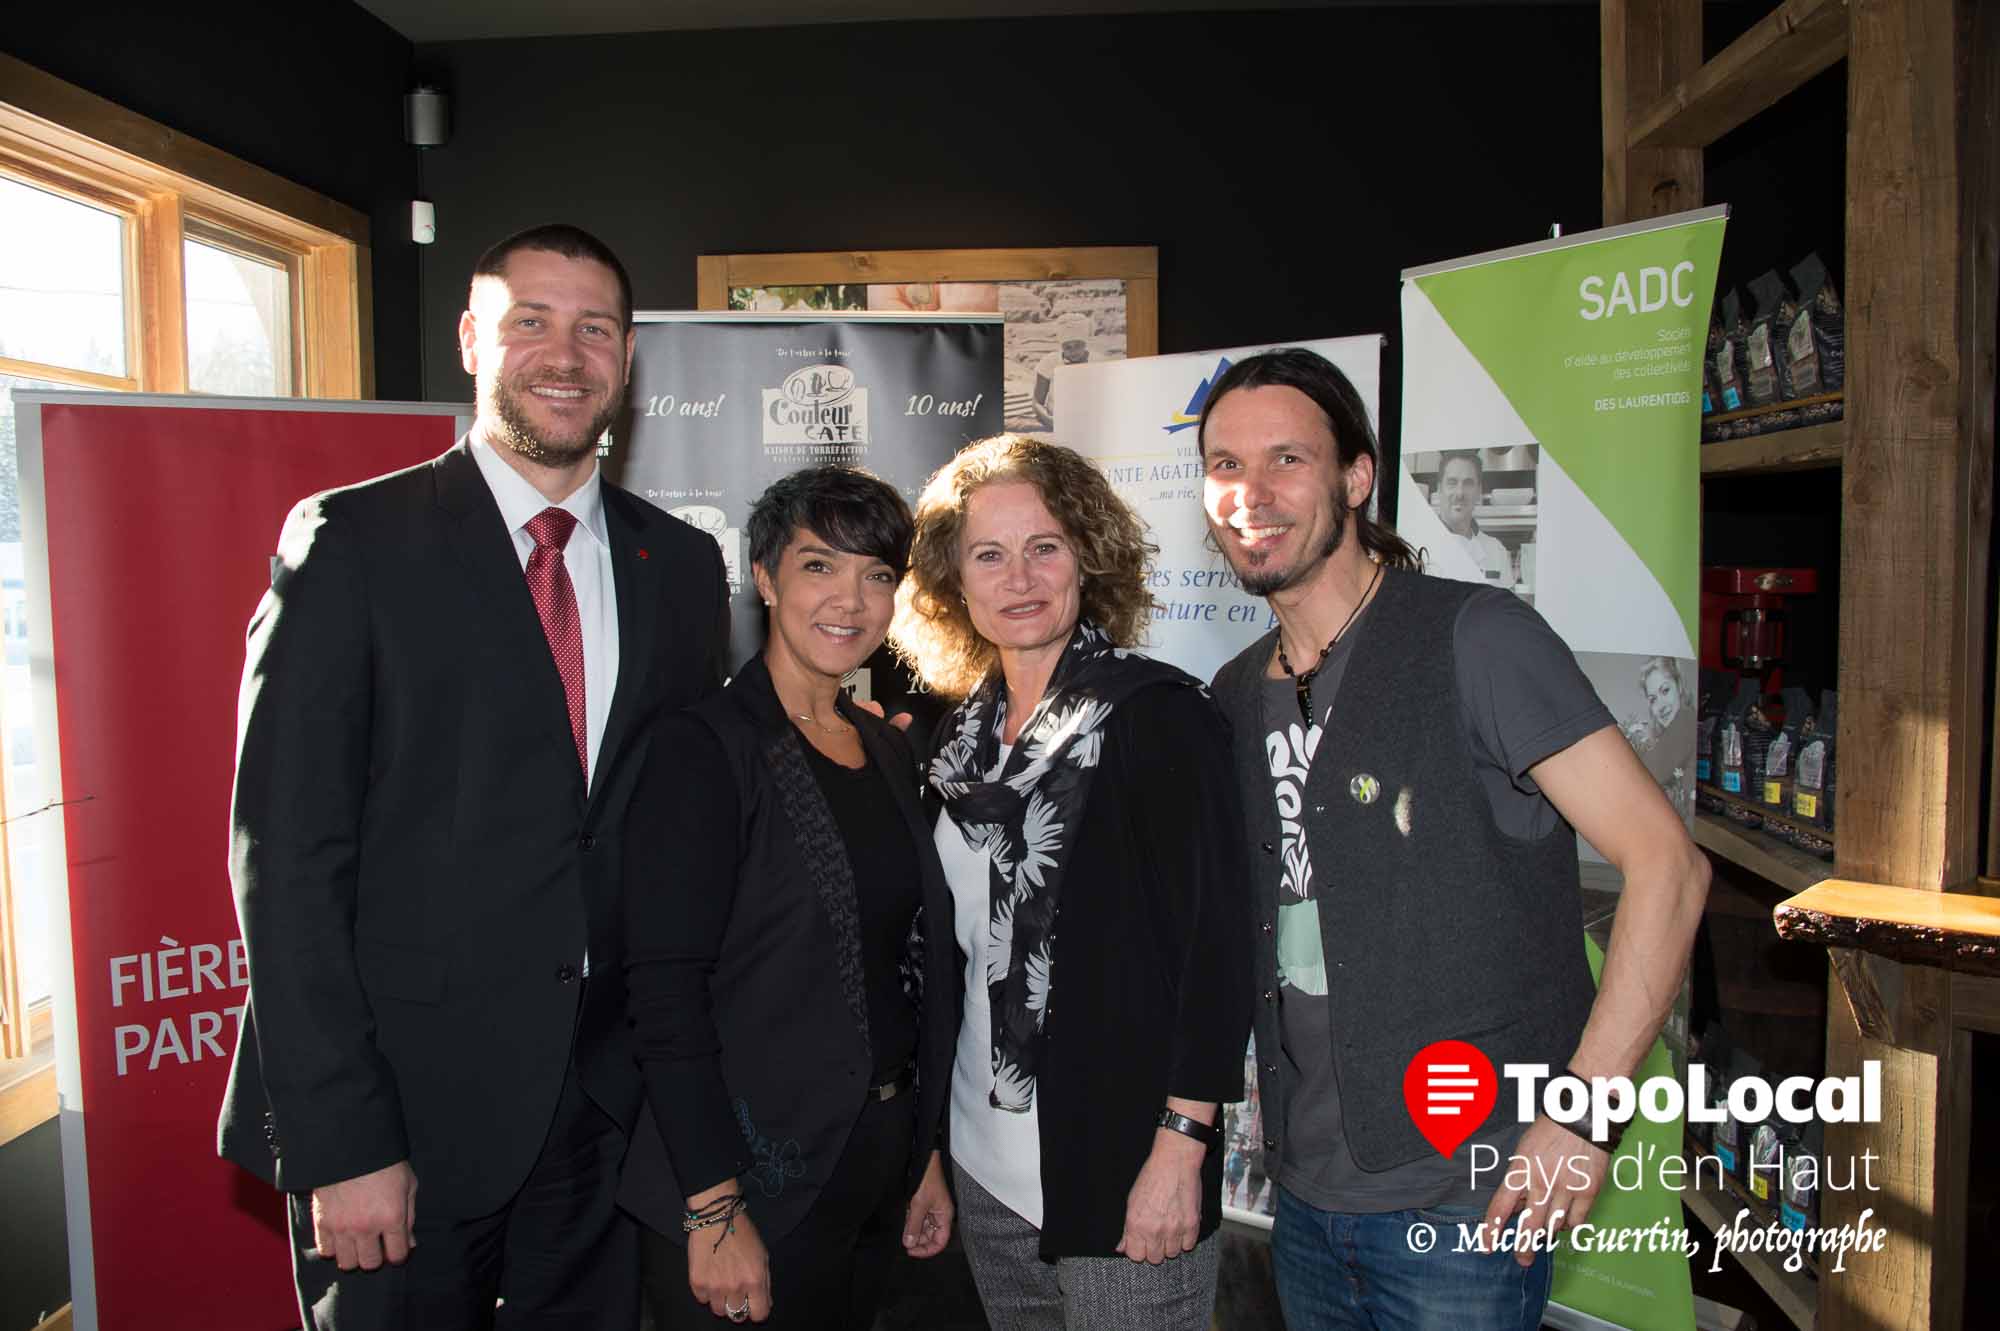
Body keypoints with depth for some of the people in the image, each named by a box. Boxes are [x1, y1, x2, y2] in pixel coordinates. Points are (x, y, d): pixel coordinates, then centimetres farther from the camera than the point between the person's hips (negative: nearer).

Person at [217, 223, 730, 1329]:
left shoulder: (683, 566, 6)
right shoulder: (351, 541, -7)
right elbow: (284, 852, -10)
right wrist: (339, 1142, -13)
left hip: (605, 1104, 4)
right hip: (406, 1109, -3)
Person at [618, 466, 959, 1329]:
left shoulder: (888, 751, 7)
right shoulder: (705, 749, -14)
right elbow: (666, 993, -18)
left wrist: (924, 1155, 12)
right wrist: (717, 1211, -20)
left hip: (879, 1162, 7)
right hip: (758, 1181, -6)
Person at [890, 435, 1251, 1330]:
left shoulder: (1158, 713, -12)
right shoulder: (962, 731, 5)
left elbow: (1214, 937, -15)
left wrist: (1181, 1147, -18)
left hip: (1122, 1166, -6)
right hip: (985, 1164, 6)